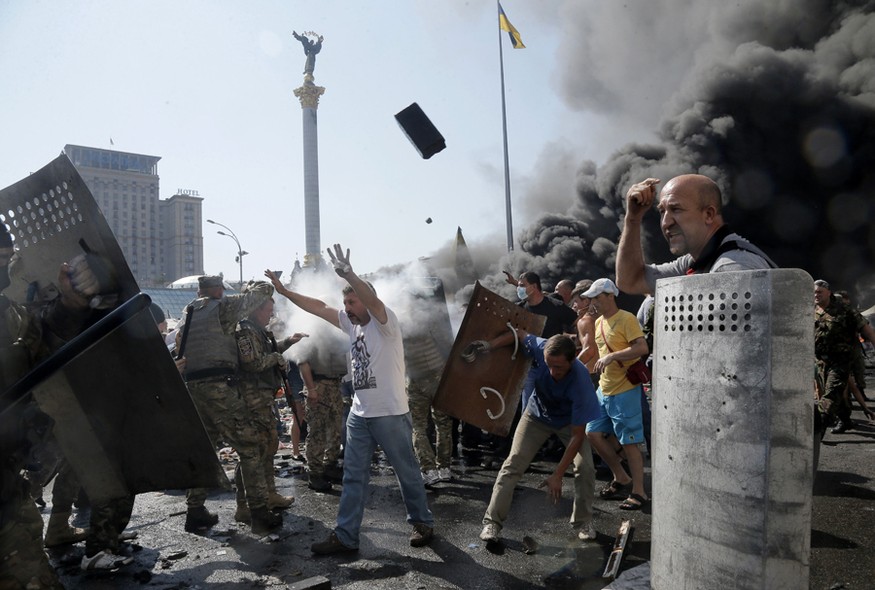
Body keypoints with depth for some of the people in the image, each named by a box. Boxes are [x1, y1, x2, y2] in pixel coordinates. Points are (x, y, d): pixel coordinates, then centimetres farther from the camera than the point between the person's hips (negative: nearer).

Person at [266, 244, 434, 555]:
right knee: (353, 477, 9)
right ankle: (345, 536, 17)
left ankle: (422, 523, 28)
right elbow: (318, 307, 9)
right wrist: (284, 291, 4)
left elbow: (373, 301, -34)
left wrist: (348, 274, -46)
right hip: (359, 414, 7)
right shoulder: (351, 324, 9)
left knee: (407, 473, 9)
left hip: (390, 414, -7)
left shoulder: (385, 322, -12)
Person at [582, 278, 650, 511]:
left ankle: (638, 492, 12)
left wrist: (611, 357, -29)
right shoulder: (599, 322, 13)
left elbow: (642, 347, -24)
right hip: (604, 389, 9)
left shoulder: (626, 319, -13)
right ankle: (621, 477, 26)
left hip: (625, 390, -9)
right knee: (593, 433, 9)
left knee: (629, 442, -1)